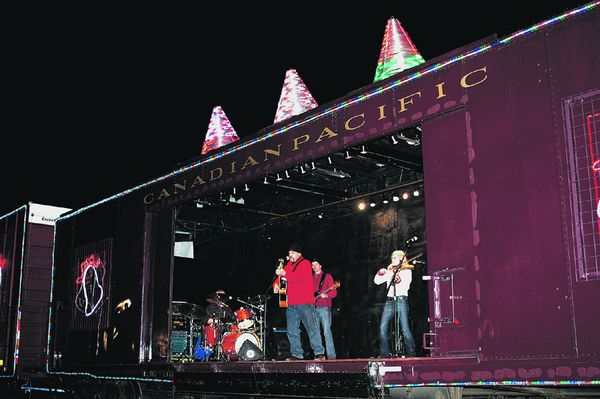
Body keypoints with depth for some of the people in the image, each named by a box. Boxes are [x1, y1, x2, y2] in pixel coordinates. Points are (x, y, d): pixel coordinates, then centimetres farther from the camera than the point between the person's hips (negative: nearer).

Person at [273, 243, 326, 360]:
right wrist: (276, 284, 0)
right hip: (291, 304, 7)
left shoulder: (305, 263, 0)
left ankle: (319, 353, -5)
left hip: (305, 303, -7)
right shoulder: (288, 266, 20)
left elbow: (297, 277, -15)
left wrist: (284, 273, -10)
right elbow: (280, 277, 21)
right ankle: (296, 354, 9)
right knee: (292, 331, 3)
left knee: (312, 328, -8)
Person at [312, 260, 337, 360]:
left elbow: (334, 292, 0)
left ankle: (331, 356, -14)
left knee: (327, 332, -12)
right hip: (313, 308, 5)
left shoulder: (327, 276, 6)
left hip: (324, 307, -4)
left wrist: (325, 295, -18)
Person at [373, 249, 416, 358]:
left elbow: (406, 286, -8)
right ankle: (385, 354, 1)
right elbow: (377, 281, 16)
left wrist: (398, 279, -24)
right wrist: (381, 272, 0)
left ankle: (411, 354, -5)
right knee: (383, 328, -6)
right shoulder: (390, 271, 20)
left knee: (405, 329, -12)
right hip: (390, 301, 5)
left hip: (401, 300, -5)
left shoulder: (407, 271, 6)